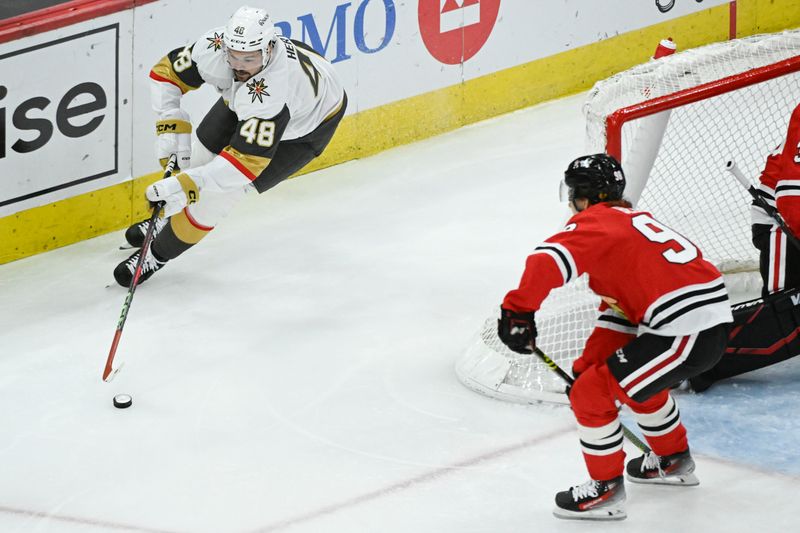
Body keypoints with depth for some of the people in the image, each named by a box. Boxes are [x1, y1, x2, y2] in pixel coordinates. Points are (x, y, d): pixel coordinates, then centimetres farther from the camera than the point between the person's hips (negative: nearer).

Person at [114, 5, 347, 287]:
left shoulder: (271, 91, -48)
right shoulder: (214, 48, -33)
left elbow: (247, 159, -49)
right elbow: (166, 72, -17)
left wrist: (189, 183, -56)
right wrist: (171, 126, -30)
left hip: (309, 122, -6)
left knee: (226, 182, -12)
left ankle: (159, 253, 6)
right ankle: (170, 219, 41)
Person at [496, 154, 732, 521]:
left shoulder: (595, 222, -2)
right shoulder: (631, 221, 25)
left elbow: (549, 260, -23)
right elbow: (620, 314, 25)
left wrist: (518, 311, -18)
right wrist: (589, 363, 20)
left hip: (685, 331, -10)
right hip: (713, 317, 10)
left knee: (590, 394, -2)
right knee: (637, 379, 35)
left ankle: (606, 490, 8)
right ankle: (673, 461, 49)